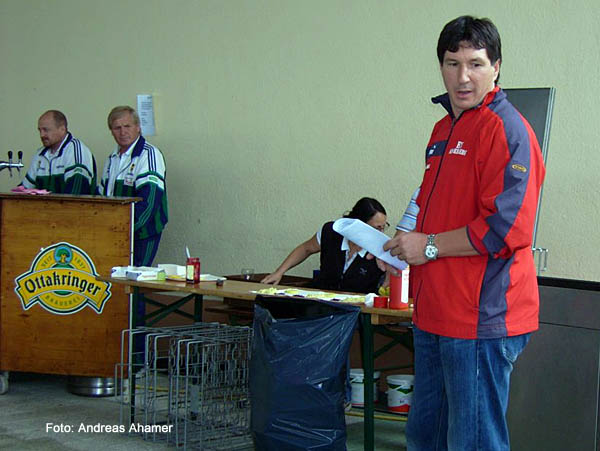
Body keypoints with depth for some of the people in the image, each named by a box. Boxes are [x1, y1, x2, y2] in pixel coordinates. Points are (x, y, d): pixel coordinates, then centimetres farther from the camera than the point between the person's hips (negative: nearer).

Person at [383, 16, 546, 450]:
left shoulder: (506, 129, -13)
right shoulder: (444, 130, 17)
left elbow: (506, 229, -22)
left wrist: (430, 246, -13)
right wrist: (399, 247, 13)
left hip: (481, 321, -10)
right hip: (436, 316, 10)